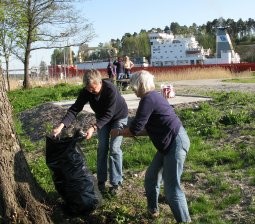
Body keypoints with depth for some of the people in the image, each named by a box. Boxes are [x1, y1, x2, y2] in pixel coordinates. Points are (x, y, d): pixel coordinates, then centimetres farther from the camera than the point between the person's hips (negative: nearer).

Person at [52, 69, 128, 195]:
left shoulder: (110, 90, -37)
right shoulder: (86, 91, -23)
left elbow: (108, 114, -37)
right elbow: (75, 109, -25)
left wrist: (93, 128, -47)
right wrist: (61, 126, -38)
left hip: (118, 117, -4)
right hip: (102, 118, 5)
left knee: (114, 149, -8)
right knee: (102, 148, 2)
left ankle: (116, 182, 1)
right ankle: (101, 180, 12)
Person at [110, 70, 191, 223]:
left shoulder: (148, 99, -16)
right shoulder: (153, 97, 15)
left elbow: (135, 128, -16)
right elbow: (149, 128, 19)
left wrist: (118, 132, 2)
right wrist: (125, 131, 17)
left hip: (176, 143, -11)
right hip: (170, 143, 11)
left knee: (172, 188, -6)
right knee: (151, 177, 20)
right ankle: (153, 209, 38)